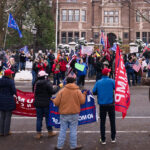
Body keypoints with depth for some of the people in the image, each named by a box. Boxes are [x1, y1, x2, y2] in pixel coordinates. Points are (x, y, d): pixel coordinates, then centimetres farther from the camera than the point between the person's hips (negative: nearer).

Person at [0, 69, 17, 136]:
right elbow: (14, 90, -14)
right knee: (8, 116, 5)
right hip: (9, 100, -5)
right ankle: (6, 132, 10)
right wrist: (15, 93, 6)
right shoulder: (10, 81, -13)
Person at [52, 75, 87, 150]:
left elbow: (56, 102, -5)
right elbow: (82, 101, 0)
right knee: (73, 130, 8)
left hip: (64, 114, 1)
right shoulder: (78, 91, -5)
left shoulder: (62, 91, -5)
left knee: (62, 130, 9)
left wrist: (53, 100, 17)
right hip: (74, 114, -1)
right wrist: (84, 95, 17)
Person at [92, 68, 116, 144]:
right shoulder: (111, 81, -7)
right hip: (110, 104, -1)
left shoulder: (98, 82, 0)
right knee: (112, 121, 13)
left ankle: (103, 139, 12)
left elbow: (94, 92, 2)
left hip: (102, 104, 1)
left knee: (102, 122, 8)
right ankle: (113, 138, 21)